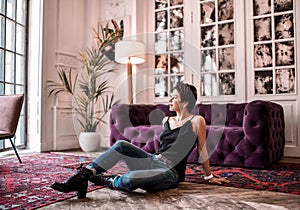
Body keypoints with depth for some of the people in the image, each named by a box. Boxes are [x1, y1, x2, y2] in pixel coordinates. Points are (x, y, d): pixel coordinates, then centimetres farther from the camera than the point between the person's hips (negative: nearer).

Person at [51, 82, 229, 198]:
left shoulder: (196, 121, -3)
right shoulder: (166, 120, 15)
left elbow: (202, 150, 4)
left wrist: (209, 176, 13)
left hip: (170, 173, -6)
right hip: (153, 161, 7)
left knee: (129, 180, -36)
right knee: (121, 145, -20)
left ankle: (105, 181, -6)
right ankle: (82, 176, -23)